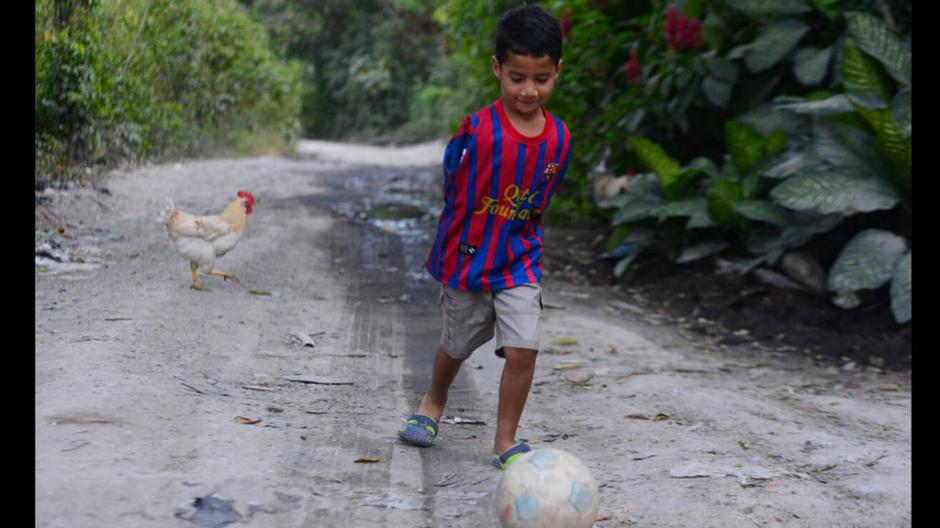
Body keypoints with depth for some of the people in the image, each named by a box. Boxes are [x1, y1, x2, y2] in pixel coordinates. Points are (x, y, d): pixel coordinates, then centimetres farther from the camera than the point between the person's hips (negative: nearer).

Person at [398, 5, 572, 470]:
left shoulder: (558, 139, -8)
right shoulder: (477, 130, -20)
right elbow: (449, 187, -6)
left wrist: (520, 233, 9)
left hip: (519, 261, 2)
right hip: (466, 257, -2)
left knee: (522, 349, -12)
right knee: (457, 345, 18)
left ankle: (505, 442, 6)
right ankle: (433, 403, 50)